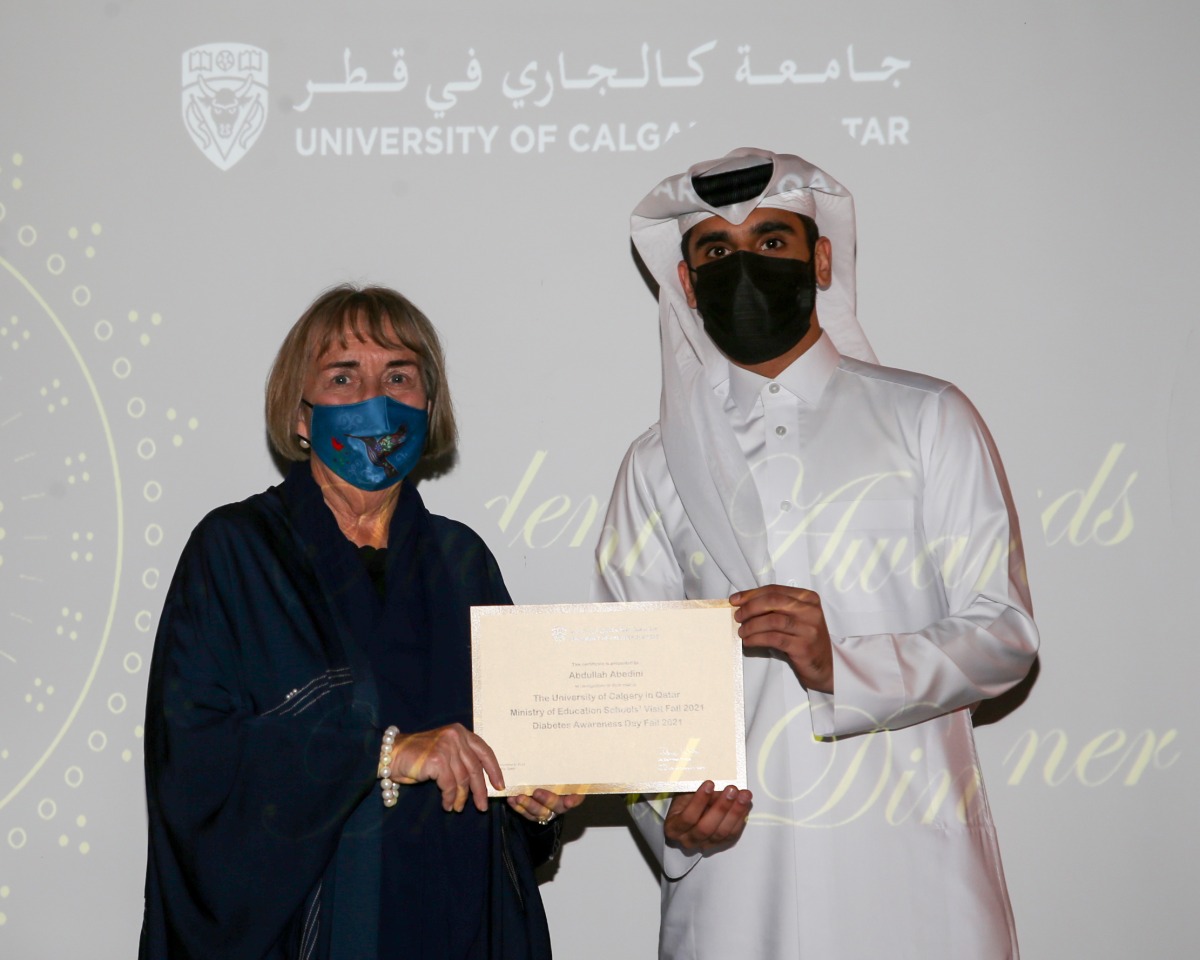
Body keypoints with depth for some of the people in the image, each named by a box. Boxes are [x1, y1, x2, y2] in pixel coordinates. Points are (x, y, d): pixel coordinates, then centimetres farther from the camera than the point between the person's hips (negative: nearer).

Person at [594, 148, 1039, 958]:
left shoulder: (928, 420, 5)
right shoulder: (659, 465, 10)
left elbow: (1004, 634, -1)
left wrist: (843, 664, -16)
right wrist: (670, 814, -10)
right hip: (731, 856, 1)